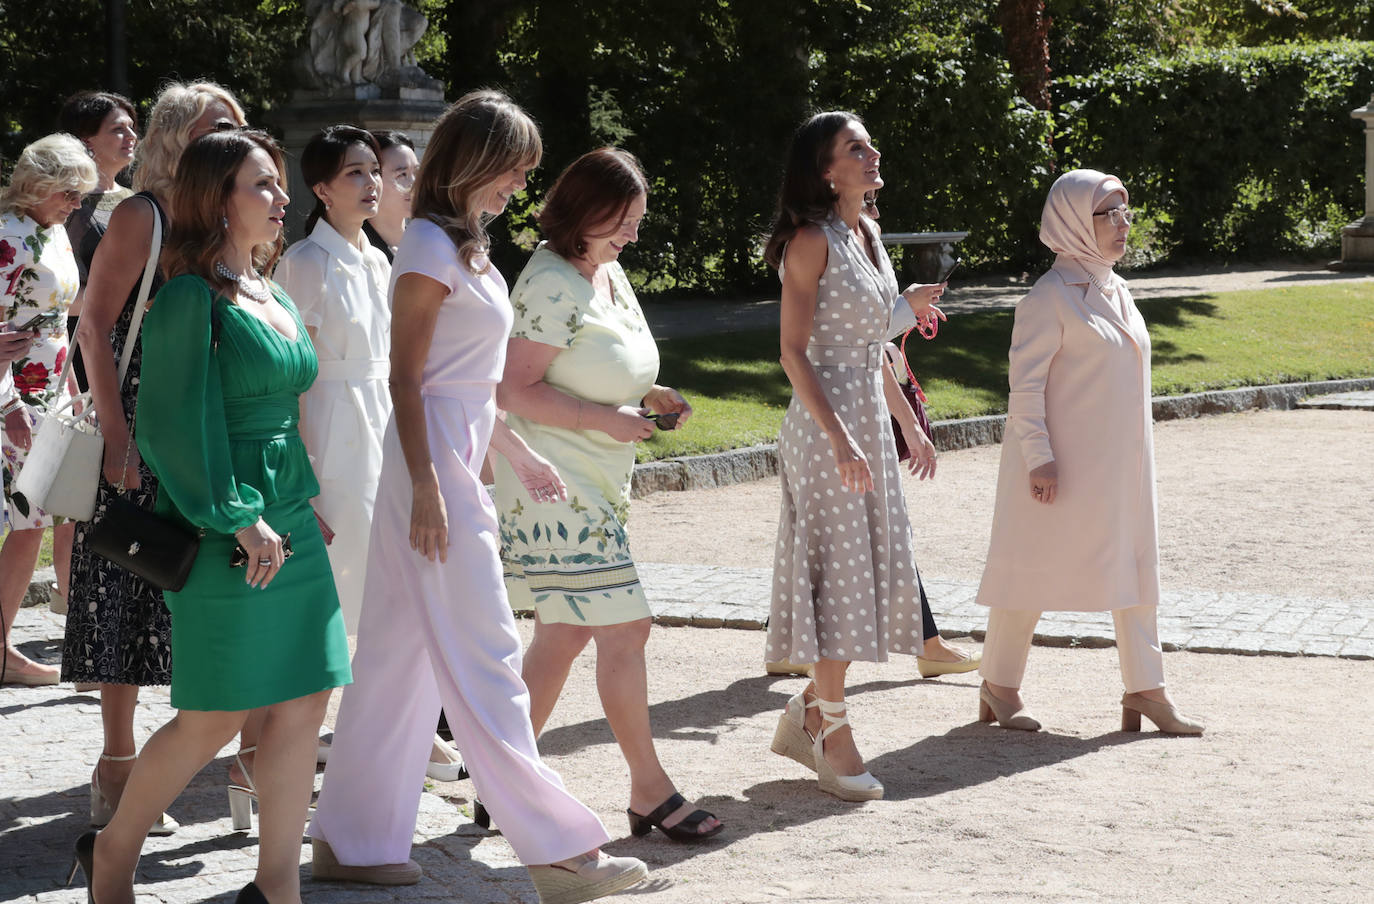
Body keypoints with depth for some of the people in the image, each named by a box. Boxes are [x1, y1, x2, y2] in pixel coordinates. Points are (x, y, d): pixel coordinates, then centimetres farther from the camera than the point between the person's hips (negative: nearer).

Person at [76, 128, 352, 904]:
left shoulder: (275, 299, 14)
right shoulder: (193, 299, -11)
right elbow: (175, 425, -16)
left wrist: (303, 505, 18)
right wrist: (238, 518, -19)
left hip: (290, 524, 8)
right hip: (226, 537, -8)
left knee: (307, 700, 3)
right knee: (215, 719, -1)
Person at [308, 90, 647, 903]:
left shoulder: (466, 248, 17)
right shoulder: (430, 246, -11)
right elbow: (406, 377, -16)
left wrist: (521, 454, 25)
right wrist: (426, 486, -21)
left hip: (459, 461, 10)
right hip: (435, 466, -10)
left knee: (401, 656, 11)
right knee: (483, 658, -6)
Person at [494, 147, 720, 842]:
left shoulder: (608, 272, 13)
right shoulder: (551, 284, -16)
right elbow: (514, 390, -20)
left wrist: (647, 399, 8)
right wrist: (605, 418, -21)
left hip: (596, 486, 10)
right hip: (557, 486, -10)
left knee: (564, 632, 12)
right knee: (624, 628, -8)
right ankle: (649, 790, 1)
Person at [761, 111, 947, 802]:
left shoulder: (865, 233, 13)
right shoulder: (813, 241, -12)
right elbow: (794, 351, -17)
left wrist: (909, 425, 21)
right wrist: (839, 440, -24)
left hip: (872, 421, 8)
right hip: (826, 423, -8)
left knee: (876, 568, 9)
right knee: (838, 570, -5)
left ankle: (810, 712, 19)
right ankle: (832, 732, 3)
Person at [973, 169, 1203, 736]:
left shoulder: (1115, 291, 12)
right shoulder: (1052, 296, -13)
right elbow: (1025, 381, -15)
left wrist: (1136, 456, 18)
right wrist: (1039, 456, -19)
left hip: (1119, 461, 8)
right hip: (1063, 464, -8)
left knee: (1134, 563, 5)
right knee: (1037, 564, 2)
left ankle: (1144, 688, 8)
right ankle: (999, 684, 15)